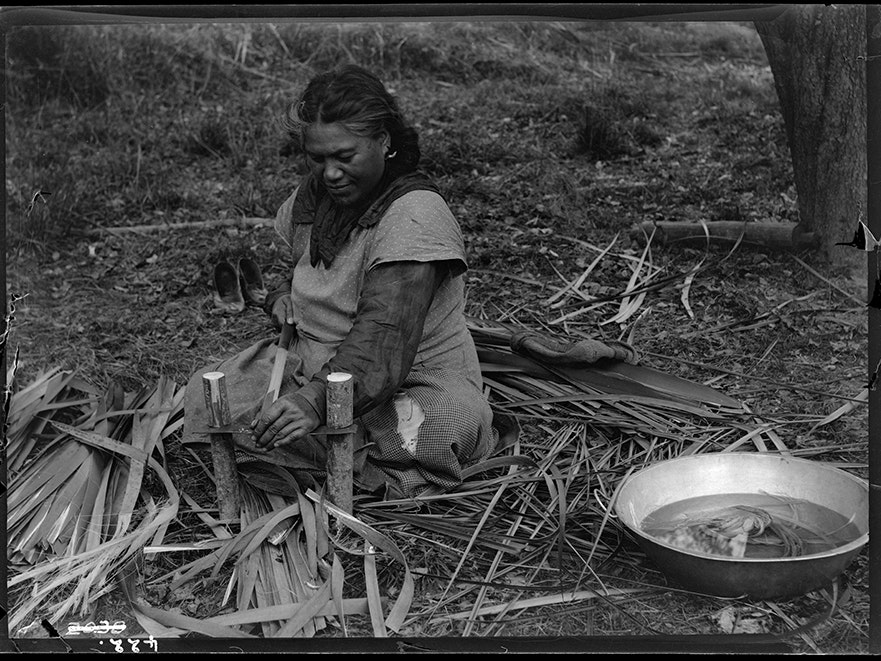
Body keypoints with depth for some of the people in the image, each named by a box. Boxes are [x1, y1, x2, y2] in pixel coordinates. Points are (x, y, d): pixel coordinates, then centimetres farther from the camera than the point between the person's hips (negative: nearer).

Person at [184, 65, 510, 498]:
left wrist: (315, 401, -48)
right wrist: (280, 297, 2)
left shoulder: (413, 217, -23)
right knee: (204, 393, -7)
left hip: (412, 392, -8)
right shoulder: (313, 196, 2)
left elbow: (383, 348, -34)